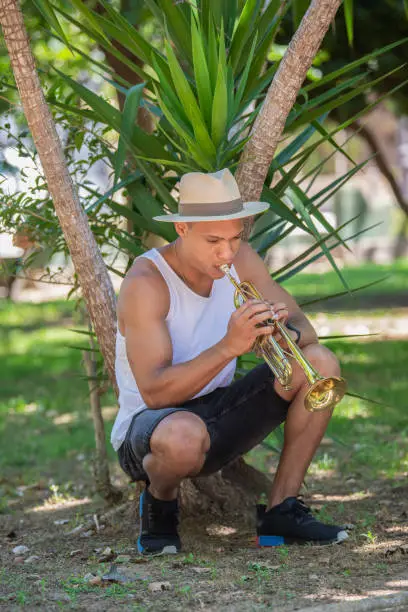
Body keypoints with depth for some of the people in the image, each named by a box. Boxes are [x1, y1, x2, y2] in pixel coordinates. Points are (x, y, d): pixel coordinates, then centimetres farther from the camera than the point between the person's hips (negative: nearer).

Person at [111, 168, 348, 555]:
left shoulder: (240, 259, -3)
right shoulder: (145, 283, -23)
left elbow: (305, 330, -2)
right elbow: (154, 392, -31)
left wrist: (285, 332, -27)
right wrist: (228, 347, -41)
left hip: (216, 415, 7)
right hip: (150, 427, -6)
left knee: (321, 365, -11)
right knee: (184, 435, -43)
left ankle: (281, 512, -6)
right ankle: (159, 503, -5)